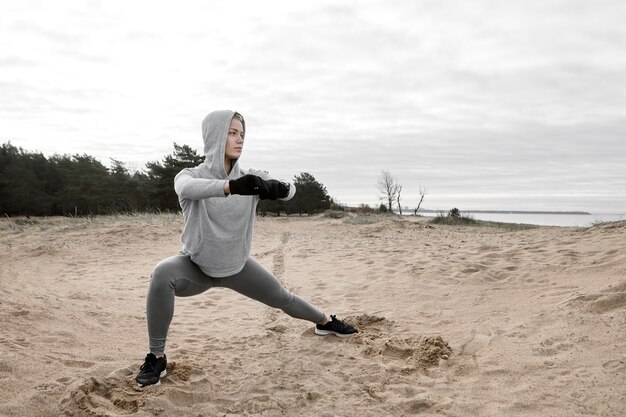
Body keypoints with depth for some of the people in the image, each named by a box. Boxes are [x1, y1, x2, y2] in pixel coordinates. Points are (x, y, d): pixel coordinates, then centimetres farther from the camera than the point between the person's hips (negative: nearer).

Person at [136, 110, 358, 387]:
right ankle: (156, 357, -18)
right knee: (163, 273, -34)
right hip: (197, 266, -2)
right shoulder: (190, 176, -20)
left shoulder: (249, 178, -12)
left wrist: (278, 188, -46)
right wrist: (231, 186, -62)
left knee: (282, 298, 12)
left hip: (236, 265, 3)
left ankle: (325, 322, 43)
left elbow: (289, 190, -22)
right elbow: (188, 188, -44)